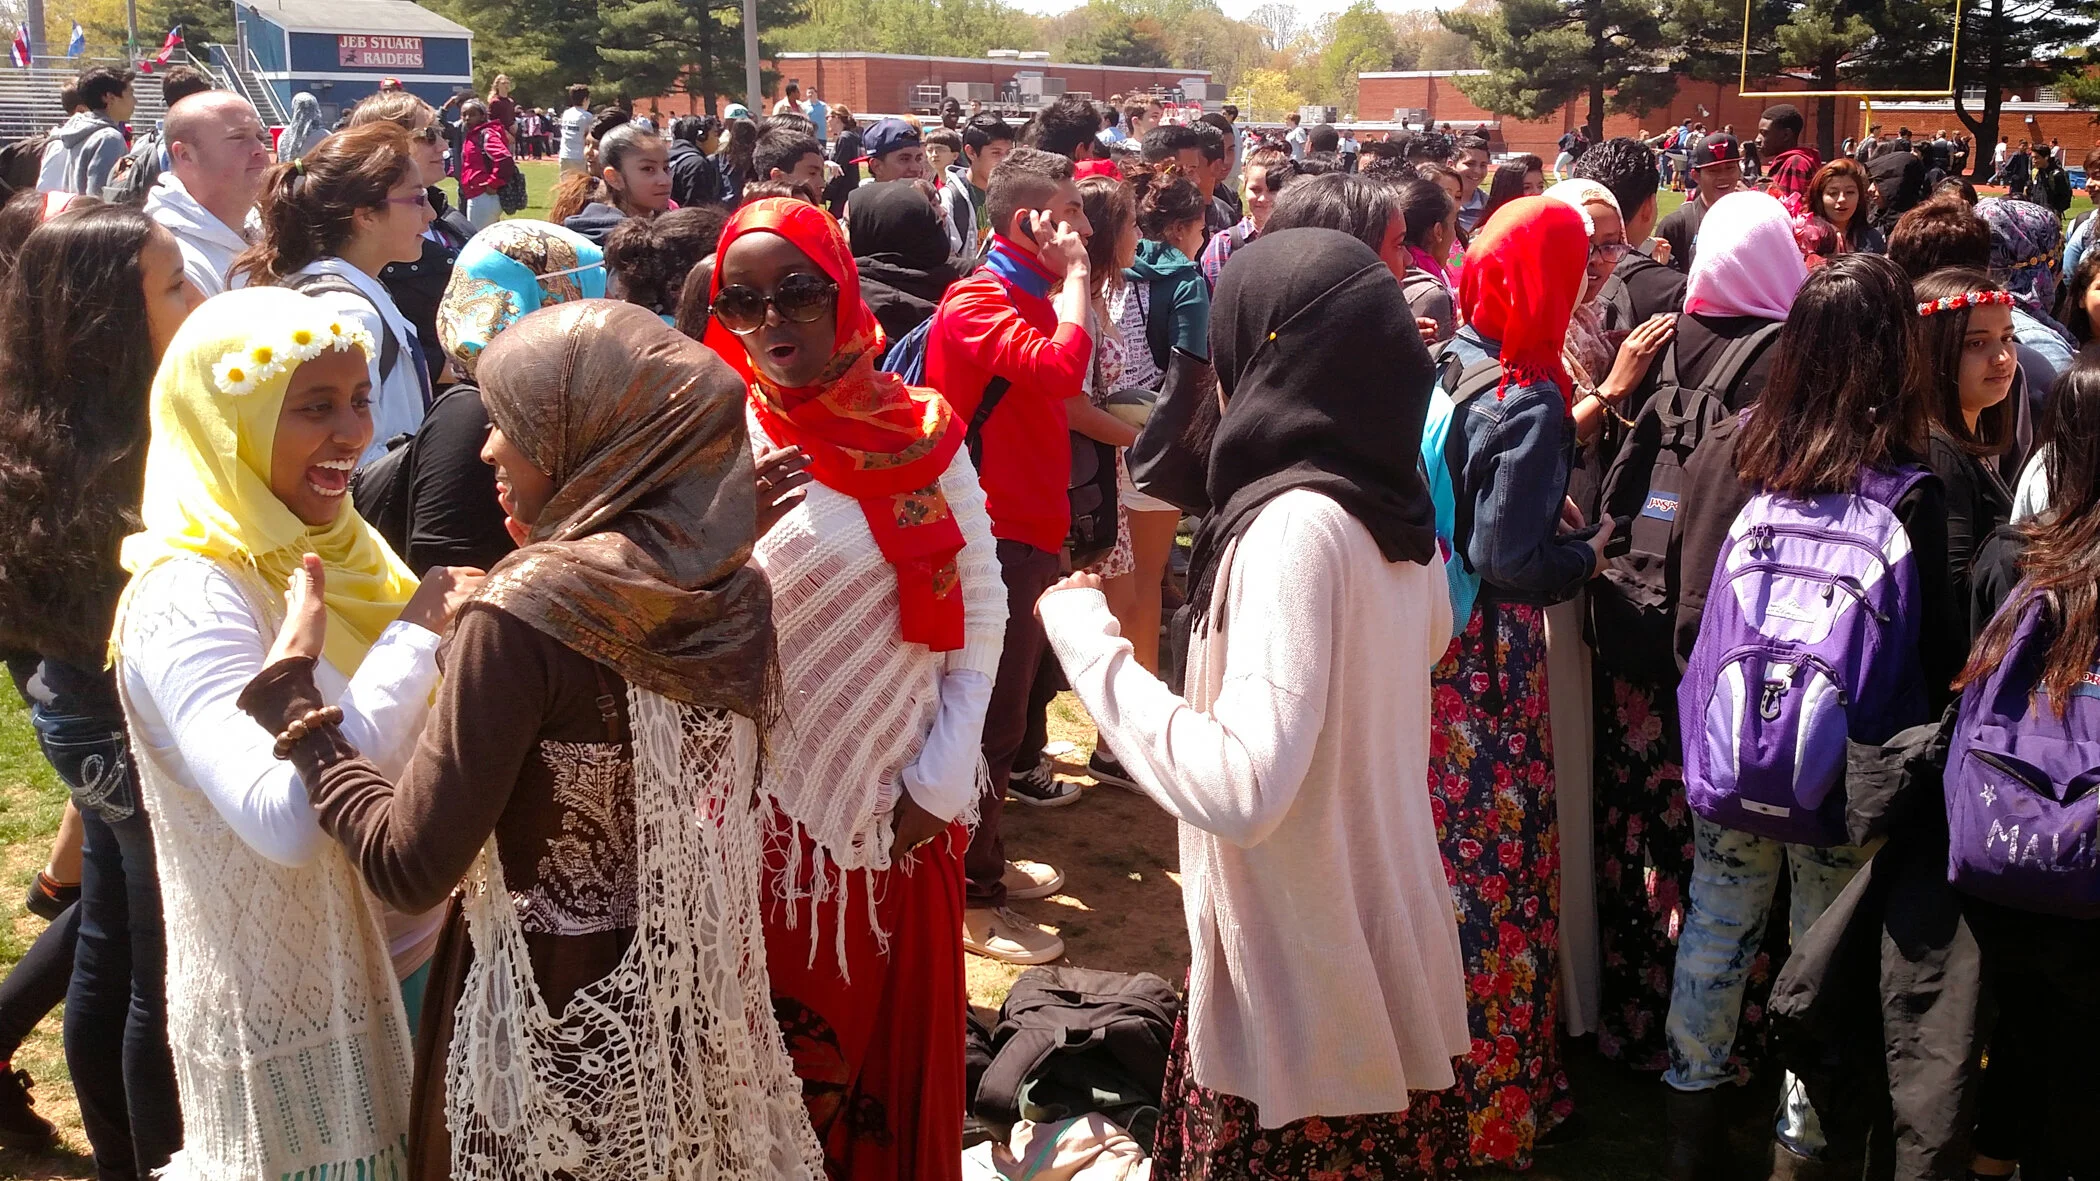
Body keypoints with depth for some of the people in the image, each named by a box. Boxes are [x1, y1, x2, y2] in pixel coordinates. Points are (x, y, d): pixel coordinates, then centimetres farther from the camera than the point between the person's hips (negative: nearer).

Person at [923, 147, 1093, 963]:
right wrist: (1073, 278, -22)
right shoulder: (976, 305, -16)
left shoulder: (1030, 301, 13)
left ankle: (987, 863, 35)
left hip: (1029, 529, 10)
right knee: (992, 718, -2)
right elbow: (1061, 370, -33)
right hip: (996, 537, -10)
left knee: (1007, 703, 20)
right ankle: (970, 902, 10)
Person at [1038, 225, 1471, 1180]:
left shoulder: (1294, 524, -26)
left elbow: (1242, 787, -34)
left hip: (1297, 976, -8)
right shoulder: (1394, 504, 1)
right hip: (1386, 937, 8)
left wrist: (1089, 641, -23)